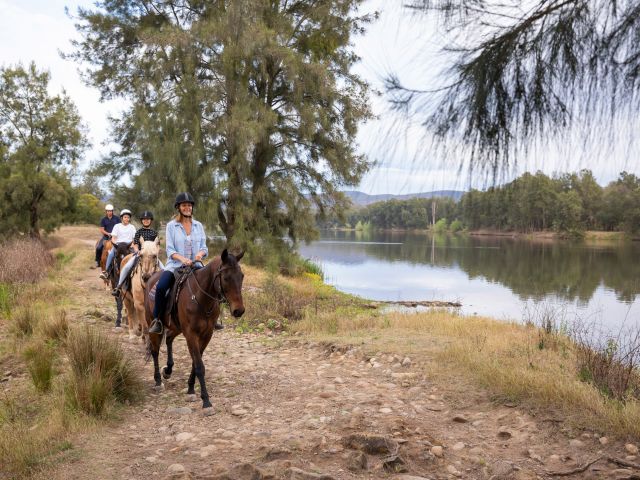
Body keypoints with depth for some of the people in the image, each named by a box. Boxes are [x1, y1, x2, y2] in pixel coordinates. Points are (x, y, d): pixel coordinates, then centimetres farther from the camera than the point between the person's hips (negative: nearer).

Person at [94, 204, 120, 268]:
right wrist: (107, 233, -14)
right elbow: (102, 230, 3)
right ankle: (98, 262, 2)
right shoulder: (103, 219, 6)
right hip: (106, 236, 1)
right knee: (98, 248, -12)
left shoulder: (116, 218, 4)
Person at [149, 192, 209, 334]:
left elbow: (204, 247, 9)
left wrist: (200, 253, -16)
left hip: (195, 265, 3)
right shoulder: (171, 225, 1)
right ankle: (157, 320, -11)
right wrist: (182, 258, -23)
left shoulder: (198, 225, 10)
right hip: (175, 265, -3)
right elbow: (170, 250, -4)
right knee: (161, 287, -29)